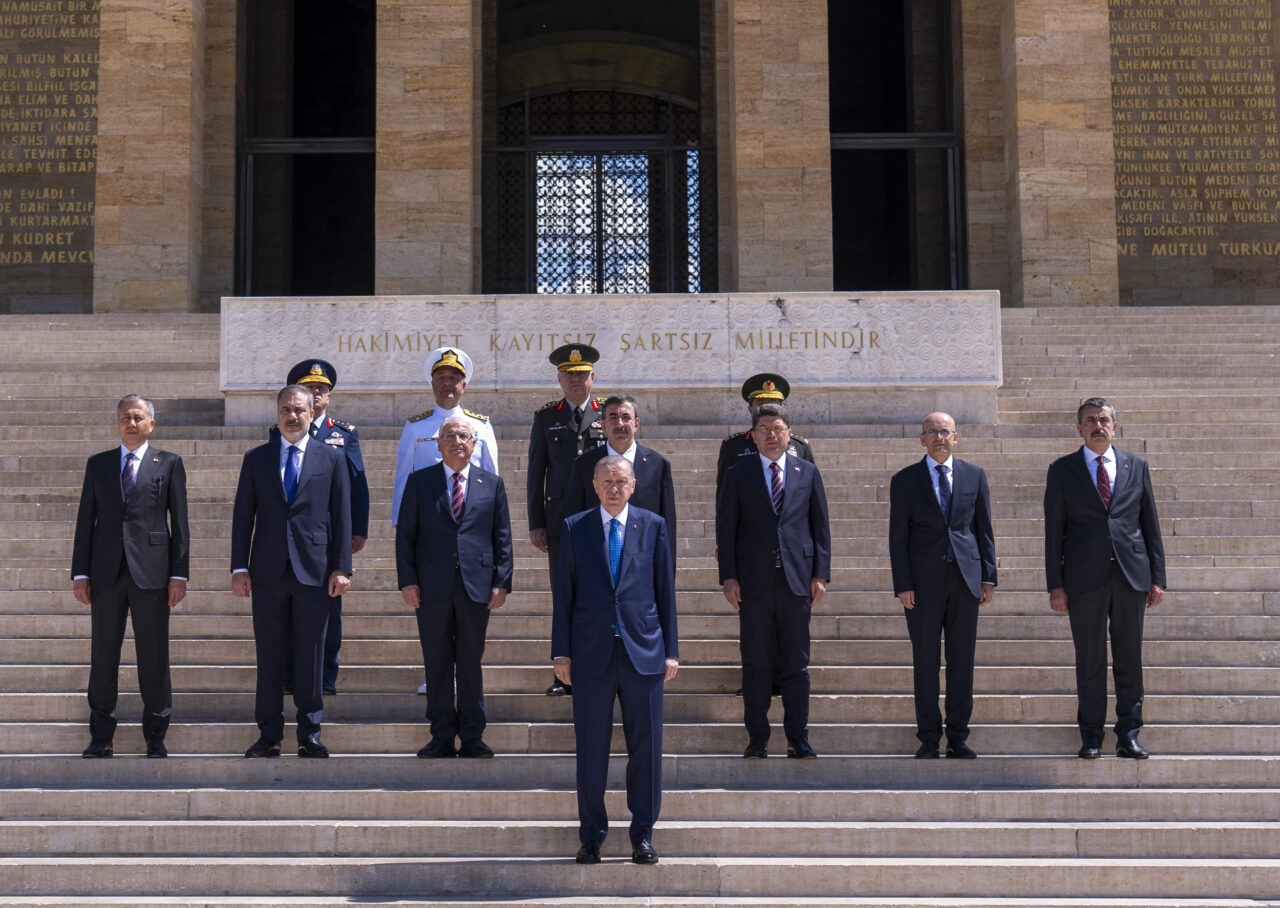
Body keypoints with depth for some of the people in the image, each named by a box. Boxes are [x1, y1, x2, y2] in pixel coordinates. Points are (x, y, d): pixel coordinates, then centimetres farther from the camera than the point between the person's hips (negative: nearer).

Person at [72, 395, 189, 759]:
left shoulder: (169, 464, 7)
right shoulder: (98, 464, 13)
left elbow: (179, 523, 4)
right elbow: (85, 521, 11)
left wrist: (179, 574, -3)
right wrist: (80, 573, 3)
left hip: (150, 572, -2)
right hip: (106, 573, 2)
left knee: (153, 657, 1)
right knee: (102, 657, 5)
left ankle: (155, 736, 10)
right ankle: (101, 737, 13)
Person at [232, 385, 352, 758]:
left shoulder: (332, 459, 7)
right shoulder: (256, 458, 10)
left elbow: (341, 516, 5)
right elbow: (243, 515, 8)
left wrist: (341, 568, -2)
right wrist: (239, 568, 1)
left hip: (313, 571, -1)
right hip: (268, 572, 1)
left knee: (310, 657, 3)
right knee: (268, 657, 5)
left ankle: (309, 734, 12)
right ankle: (269, 734, 13)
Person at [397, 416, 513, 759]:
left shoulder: (492, 484, 9)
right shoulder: (419, 482, 7)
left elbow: (503, 537, 8)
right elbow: (405, 535, 5)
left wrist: (502, 582, 0)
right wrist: (407, 580, -4)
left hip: (476, 587, 0)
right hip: (432, 588, 0)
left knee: (471, 663, 4)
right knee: (437, 663, 5)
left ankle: (472, 737, 12)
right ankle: (442, 736, 13)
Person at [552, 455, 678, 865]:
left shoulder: (653, 526, 6)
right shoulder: (575, 528, 6)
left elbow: (666, 590, 7)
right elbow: (563, 593, 6)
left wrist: (671, 650, 3)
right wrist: (561, 652, 0)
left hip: (643, 651, 0)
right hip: (592, 654, 0)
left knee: (646, 746, 3)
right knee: (591, 750, 5)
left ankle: (643, 835, 14)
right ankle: (591, 835, 17)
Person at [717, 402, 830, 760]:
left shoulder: (807, 472, 10)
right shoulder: (738, 474, 6)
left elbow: (821, 525, 10)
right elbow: (725, 527, 4)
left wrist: (820, 575, 2)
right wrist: (728, 577, -4)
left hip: (796, 581, 1)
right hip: (753, 581, -1)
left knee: (796, 664, 4)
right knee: (756, 664, 3)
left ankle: (798, 738, 10)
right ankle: (757, 738, 10)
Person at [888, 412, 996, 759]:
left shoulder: (974, 476, 8)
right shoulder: (905, 480, 2)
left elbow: (984, 529, 9)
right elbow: (898, 538, 0)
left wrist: (989, 577, 3)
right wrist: (902, 585, -7)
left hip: (966, 578, 2)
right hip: (923, 582, -2)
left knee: (962, 660, 5)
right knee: (925, 662, 3)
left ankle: (958, 737, 14)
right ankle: (929, 738, 11)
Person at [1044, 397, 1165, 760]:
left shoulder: (1136, 466, 10)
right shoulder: (1062, 470, 4)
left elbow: (1150, 524, 10)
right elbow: (1053, 531, 2)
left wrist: (1157, 577, 4)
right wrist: (1055, 584, -3)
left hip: (1131, 576, 2)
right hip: (1085, 578, -2)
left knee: (1130, 658, 5)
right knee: (1090, 661, 3)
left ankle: (1128, 736, 12)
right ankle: (1091, 736, 12)